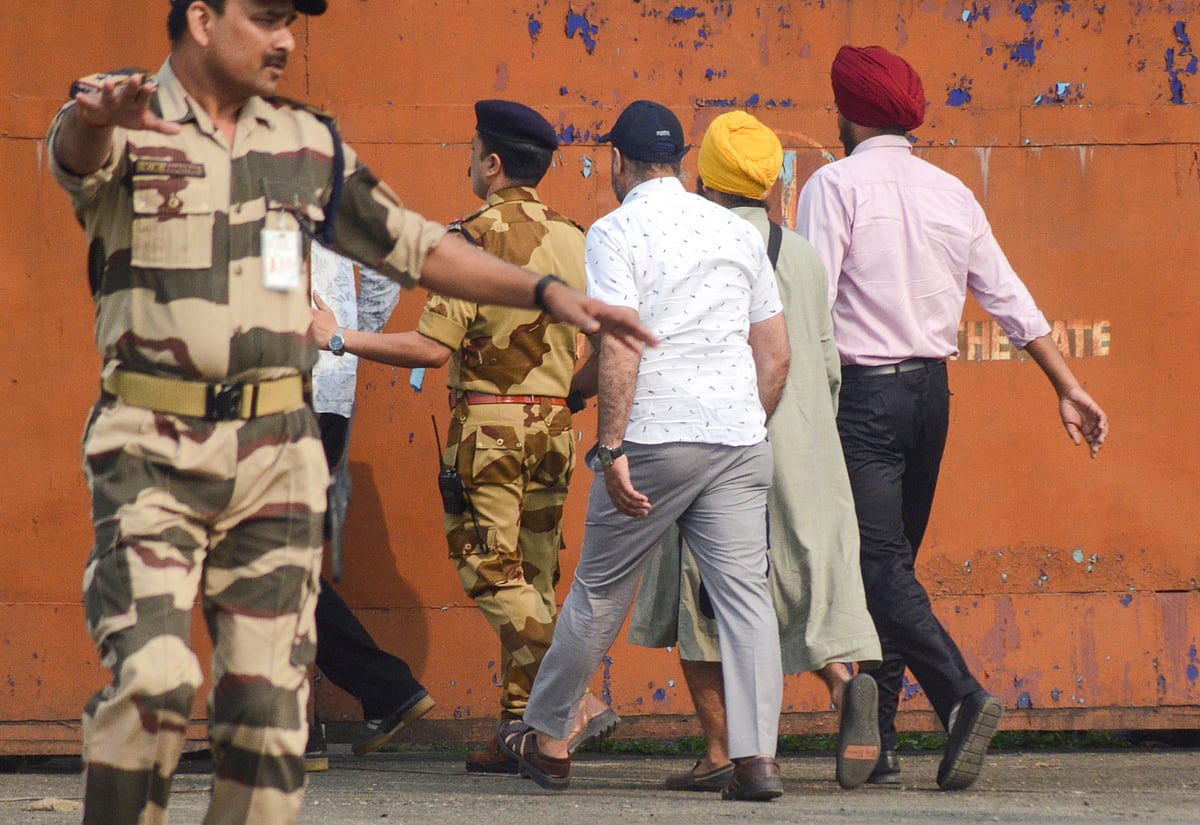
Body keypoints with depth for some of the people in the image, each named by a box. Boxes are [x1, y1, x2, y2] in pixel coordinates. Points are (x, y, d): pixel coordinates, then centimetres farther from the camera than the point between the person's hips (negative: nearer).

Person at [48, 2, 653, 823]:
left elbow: (414, 246, 21)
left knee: (269, 697, 2)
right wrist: (97, 114, -53)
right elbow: (76, 151, -27)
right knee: (151, 680, -18)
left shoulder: (308, 145, 14)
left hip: (277, 451, 5)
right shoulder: (123, 127, -2)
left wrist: (547, 291, 11)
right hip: (153, 450, -5)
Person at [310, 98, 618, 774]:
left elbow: (433, 346, -15)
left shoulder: (477, 234, -10)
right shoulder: (573, 238, 8)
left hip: (490, 423, -7)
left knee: (493, 572, -5)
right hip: (556, 425, 7)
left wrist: (340, 338, -7)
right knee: (533, 579, 10)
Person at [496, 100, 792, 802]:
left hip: (655, 436, -4)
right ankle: (758, 756, -12)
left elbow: (620, 347, -16)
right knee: (745, 591, -1)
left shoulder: (617, 233, -4)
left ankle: (548, 739, 24)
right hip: (740, 437, 4)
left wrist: (612, 448, -18)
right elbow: (777, 355, 15)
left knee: (600, 592, 9)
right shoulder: (738, 231, 14)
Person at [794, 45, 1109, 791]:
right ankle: (877, 742, 12)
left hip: (863, 390, -6)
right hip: (931, 392, 6)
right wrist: (1070, 389, 13)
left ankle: (963, 697, -30)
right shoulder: (950, 192, 11)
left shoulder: (836, 185, -7)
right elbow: (1010, 298, 10)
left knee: (883, 567, -10)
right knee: (893, 561, 13)